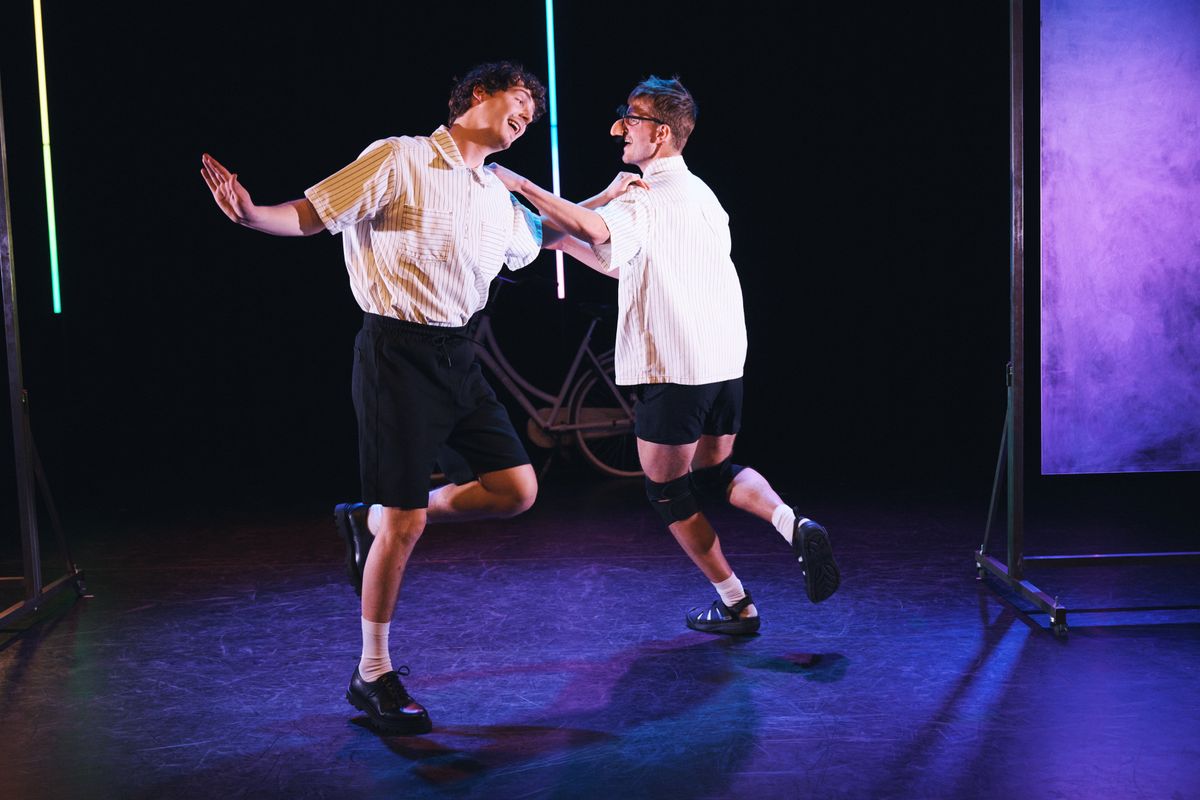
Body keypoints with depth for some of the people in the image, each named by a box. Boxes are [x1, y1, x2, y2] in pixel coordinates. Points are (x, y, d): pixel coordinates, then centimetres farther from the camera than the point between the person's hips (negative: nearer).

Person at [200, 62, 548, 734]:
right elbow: (311, 216, -11)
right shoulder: (400, 159, -7)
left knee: (516, 489, 1)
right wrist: (252, 214, -29)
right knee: (405, 524, -6)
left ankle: (372, 519, 19)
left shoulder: (499, 197, 14)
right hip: (398, 351, -7)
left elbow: (539, 242, 34)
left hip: (456, 356, 8)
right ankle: (373, 676, 12)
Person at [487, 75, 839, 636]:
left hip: (672, 369, -8)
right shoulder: (700, 194, 17)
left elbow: (596, 229, -34)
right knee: (714, 473, 23)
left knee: (667, 490, 10)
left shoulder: (644, 200, -12)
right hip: (724, 360, 8)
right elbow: (627, 265, 21)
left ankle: (735, 605, 16)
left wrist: (520, 185, -29)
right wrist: (560, 238, 15)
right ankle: (793, 524, -3)